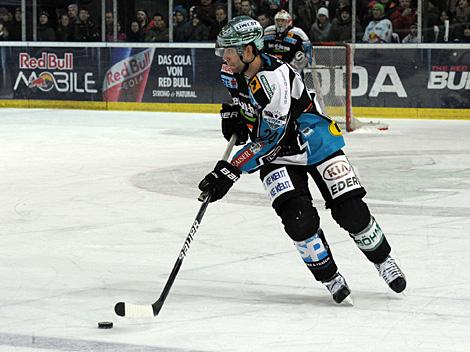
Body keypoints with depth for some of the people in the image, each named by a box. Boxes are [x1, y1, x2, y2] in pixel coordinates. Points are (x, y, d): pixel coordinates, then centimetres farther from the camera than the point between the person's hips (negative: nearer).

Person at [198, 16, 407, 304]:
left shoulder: (276, 79, -33)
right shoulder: (233, 72, -8)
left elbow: (268, 141, -34)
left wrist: (230, 172, -35)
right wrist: (232, 113, 5)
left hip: (315, 143, -5)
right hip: (277, 154, 6)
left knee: (351, 210, -8)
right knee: (297, 217, -17)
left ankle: (382, 259, 19)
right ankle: (330, 278, 0)